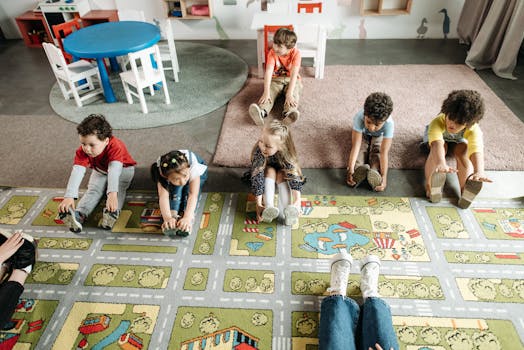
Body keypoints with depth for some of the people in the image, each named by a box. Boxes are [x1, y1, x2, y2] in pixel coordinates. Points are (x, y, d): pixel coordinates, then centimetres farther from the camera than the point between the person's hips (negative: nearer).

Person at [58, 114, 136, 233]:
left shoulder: (115, 147, -42)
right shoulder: (82, 151, -29)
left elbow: (114, 171, -55)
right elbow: (76, 172, -39)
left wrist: (112, 194, -68)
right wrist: (69, 197, -52)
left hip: (122, 169, -3)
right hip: (100, 171, 3)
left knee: (118, 188, -29)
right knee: (93, 189, -20)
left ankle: (112, 212, -48)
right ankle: (79, 215, -36)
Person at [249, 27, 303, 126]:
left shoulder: (295, 53, -20)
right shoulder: (272, 53, -15)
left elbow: (294, 74, -30)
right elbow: (268, 72, -27)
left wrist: (289, 94, -41)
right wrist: (266, 92, -40)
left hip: (291, 80, -1)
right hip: (276, 79, 1)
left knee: (294, 93, -32)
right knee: (269, 93, -28)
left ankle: (289, 113, -57)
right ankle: (261, 112, -54)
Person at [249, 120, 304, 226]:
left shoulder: (285, 153, -35)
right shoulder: (258, 152, -39)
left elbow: (294, 175, -40)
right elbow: (257, 177, -41)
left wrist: (297, 201, -51)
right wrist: (259, 204, -46)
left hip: (281, 173, 1)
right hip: (266, 172, -1)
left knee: (281, 174, -30)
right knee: (271, 171, -31)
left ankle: (286, 212, -41)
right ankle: (268, 209, -41)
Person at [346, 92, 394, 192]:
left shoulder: (389, 124, -43)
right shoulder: (359, 117, -44)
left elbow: (384, 152, -43)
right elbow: (355, 146, -44)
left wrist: (384, 176, -49)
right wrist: (351, 169, -51)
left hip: (379, 136, -1)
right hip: (362, 135, 1)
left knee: (377, 150, -28)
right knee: (361, 148, -26)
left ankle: (375, 173, -44)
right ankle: (358, 169, -44)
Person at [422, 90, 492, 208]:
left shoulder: (473, 130, -38)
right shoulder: (438, 122, -44)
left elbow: (477, 149, -54)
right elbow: (437, 142, -61)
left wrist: (479, 171, -74)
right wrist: (441, 163, -81)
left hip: (459, 140, 1)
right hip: (437, 134, -1)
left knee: (462, 152, -29)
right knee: (440, 147, -33)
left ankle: (464, 190, -34)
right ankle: (430, 184, -43)